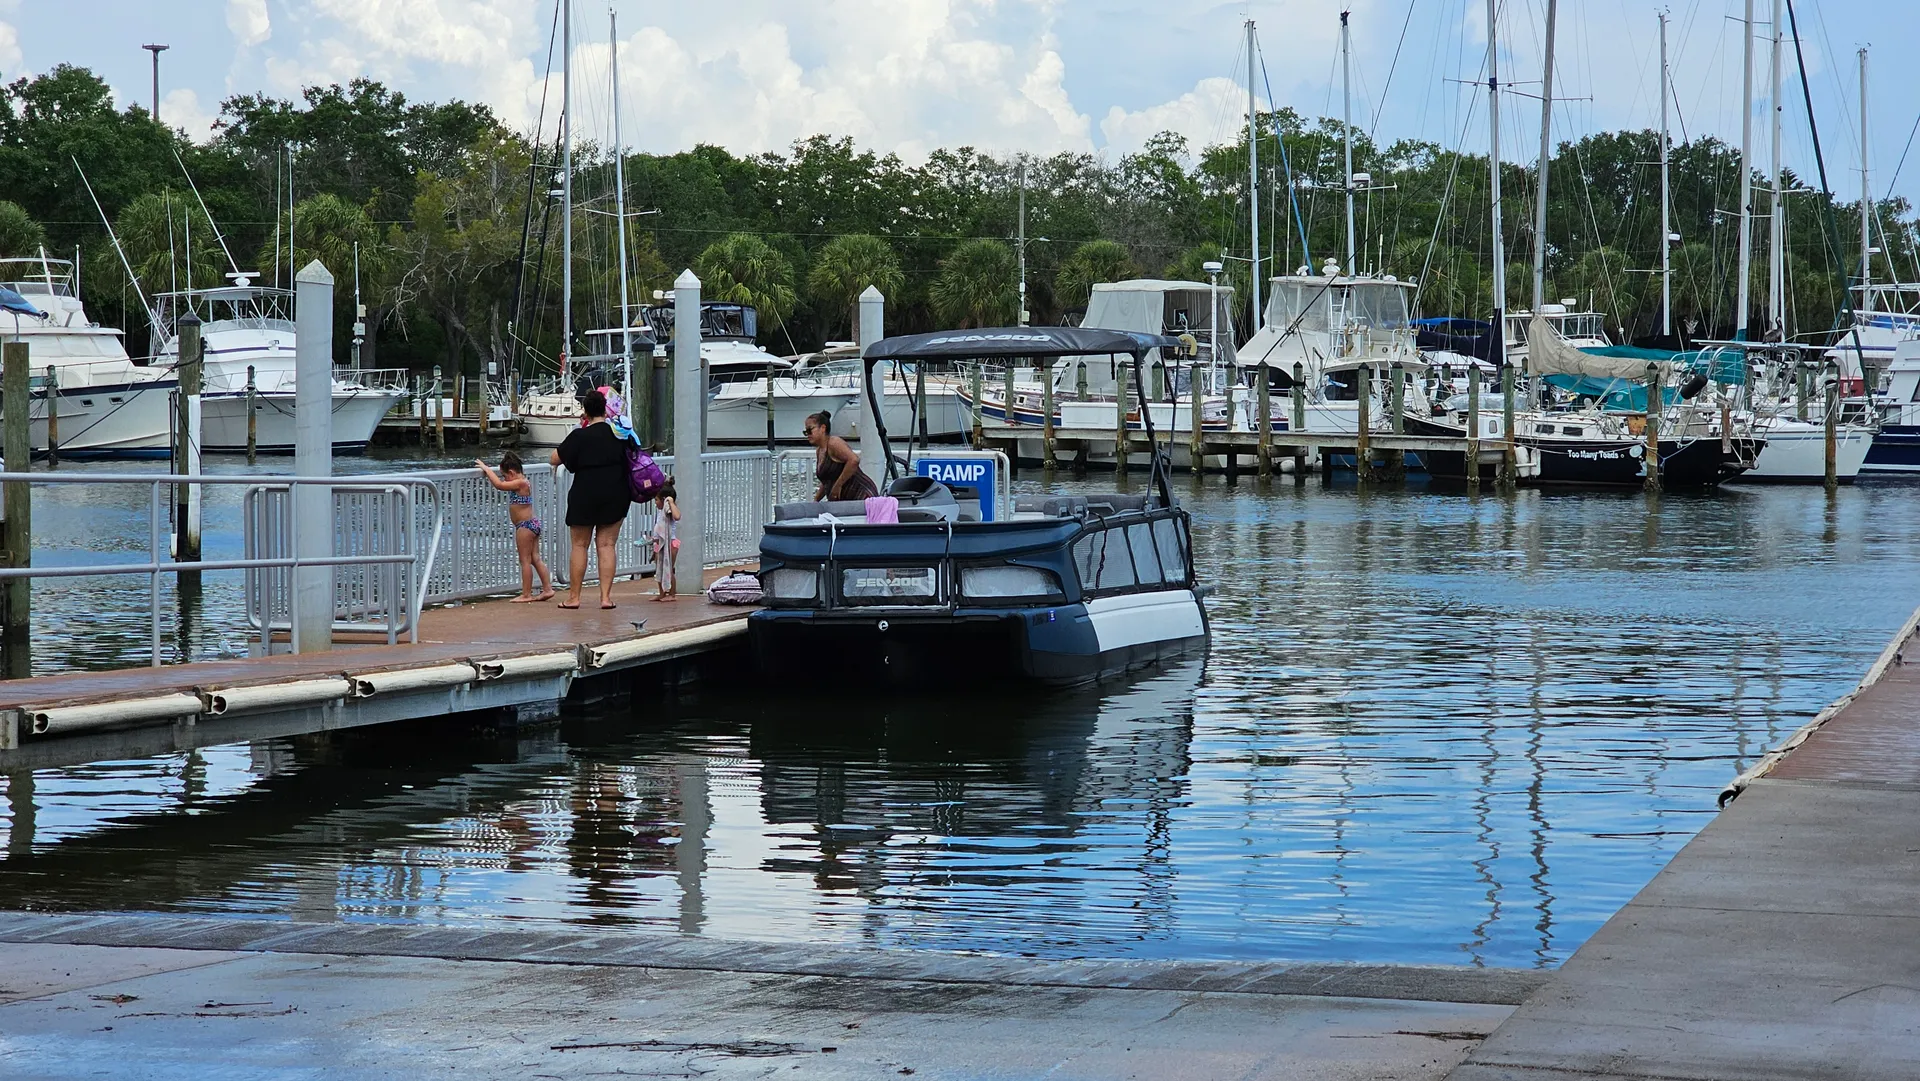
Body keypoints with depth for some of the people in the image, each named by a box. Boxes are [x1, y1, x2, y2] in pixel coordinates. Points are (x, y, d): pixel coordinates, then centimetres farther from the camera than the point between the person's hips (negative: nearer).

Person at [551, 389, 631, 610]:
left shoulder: (579, 436, -12)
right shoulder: (620, 432, 1)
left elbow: (555, 459, -4)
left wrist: (571, 439, 5)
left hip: (585, 496, -3)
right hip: (615, 497, 3)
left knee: (579, 545, 7)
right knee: (606, 545, 5)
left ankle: (574, 597, 10)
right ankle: (606, 596, -1)